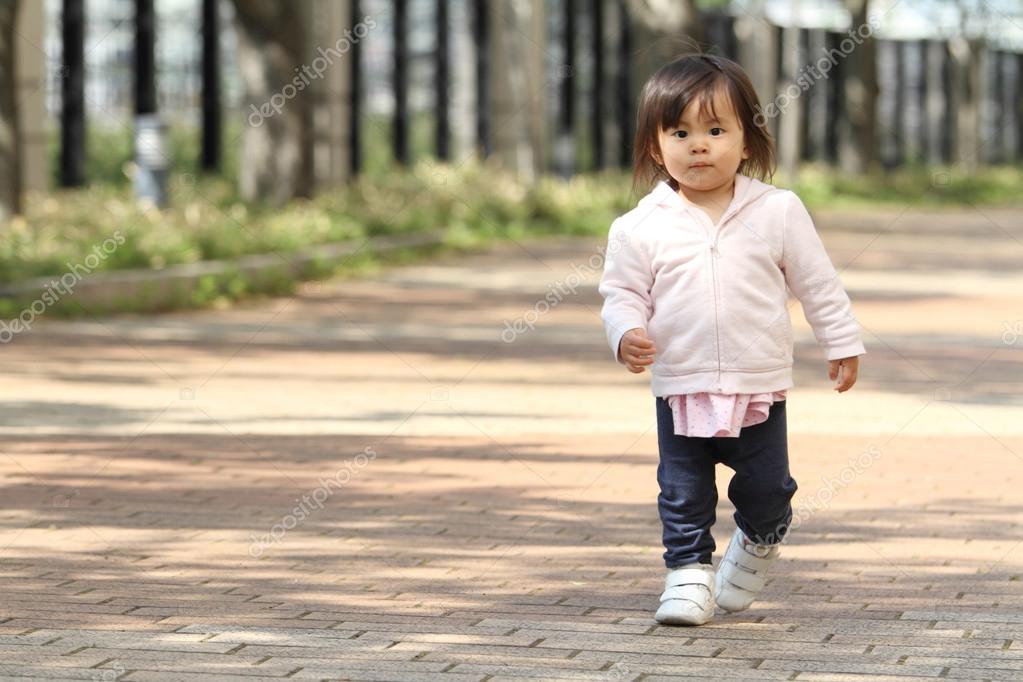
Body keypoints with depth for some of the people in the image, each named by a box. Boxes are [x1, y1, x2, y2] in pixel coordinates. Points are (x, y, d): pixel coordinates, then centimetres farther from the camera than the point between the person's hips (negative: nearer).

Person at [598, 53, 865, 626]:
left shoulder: (778, 211, -3)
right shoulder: (643, 227, -4)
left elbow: (819, 282, 4)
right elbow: (622, 292, 1)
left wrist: (842, 344, 6)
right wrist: (627, 333, -19)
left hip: (760, 386, 0)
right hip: (680, 388, 0)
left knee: (767, 487, 9)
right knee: (684, 494, 4)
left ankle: (758, 545, 36)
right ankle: (689, 572, 18)